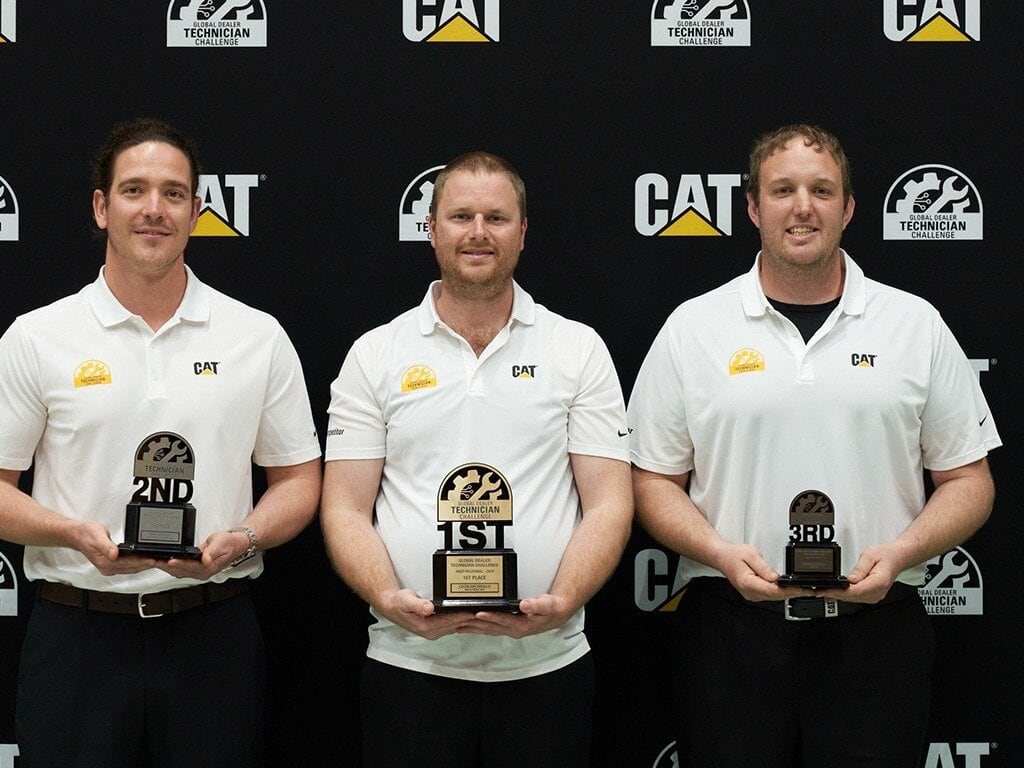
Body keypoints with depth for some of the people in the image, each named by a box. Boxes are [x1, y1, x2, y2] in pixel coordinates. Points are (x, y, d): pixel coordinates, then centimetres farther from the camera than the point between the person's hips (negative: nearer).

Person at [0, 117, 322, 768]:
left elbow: (299, 481, 8)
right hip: (78, 634, 0)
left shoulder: (259, 337, 4)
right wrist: (76, 533, -16)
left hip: (215, 635, 1)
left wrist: (241, 539, -12)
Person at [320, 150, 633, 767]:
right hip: (410, 665, 0)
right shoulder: (375, 355, 6)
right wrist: (390, 599, -16)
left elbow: (609, 503, 0)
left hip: (546, 665, 0)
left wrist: (560, 602, -17)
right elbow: (346, 509, 2)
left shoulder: (580, 349, 5)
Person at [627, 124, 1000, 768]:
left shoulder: (917, 326, 6)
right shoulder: (692, 329, 4)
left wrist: (898, 553, -10)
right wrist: (723, 554, -12)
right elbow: (655, 482, 5)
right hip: (731, 631, 0)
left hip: (876, 629, 1)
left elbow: (969, 480, 7)